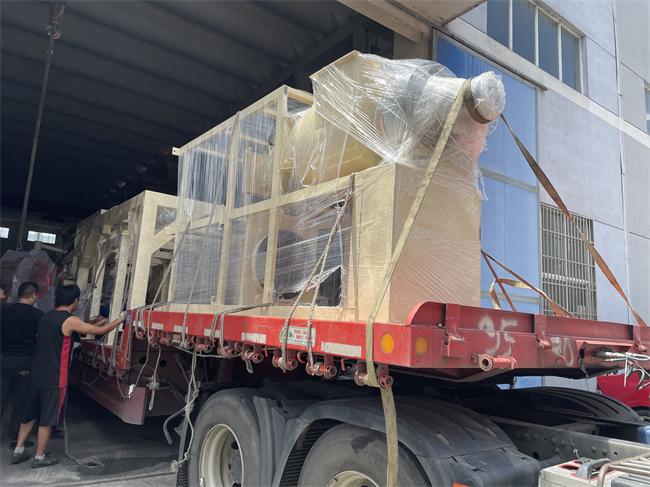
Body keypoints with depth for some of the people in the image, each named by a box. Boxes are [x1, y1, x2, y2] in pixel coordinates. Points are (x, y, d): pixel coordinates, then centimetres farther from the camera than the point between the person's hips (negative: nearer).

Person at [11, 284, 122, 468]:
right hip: (54, 379, -7)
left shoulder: (47, 316, 9)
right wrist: (119, 320, 4)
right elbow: (99, 331, -12)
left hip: (36, 375, 7)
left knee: (30, 414, 19)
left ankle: (18, 451, 27)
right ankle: (39, 457, 15)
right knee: (47, 418, 5)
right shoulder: (71, 320, -16)